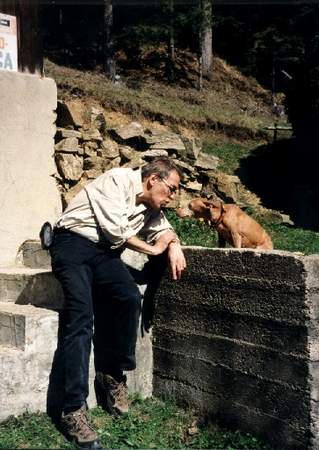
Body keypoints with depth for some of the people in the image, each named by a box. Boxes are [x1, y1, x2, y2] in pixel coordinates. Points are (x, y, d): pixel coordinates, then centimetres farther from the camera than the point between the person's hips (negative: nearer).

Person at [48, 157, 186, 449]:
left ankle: (112, 374, -3)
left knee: (130, 297, -22)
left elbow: (164, 229, 25)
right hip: (73, 242, -7)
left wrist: (174, 245, 0)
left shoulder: (151, 207, 15)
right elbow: (116, 229, -16)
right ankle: (73, 410, -25)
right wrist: (152, 249, -3)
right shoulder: (118, 180, -9)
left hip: (104, 251, 7)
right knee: (81, 314, -25)